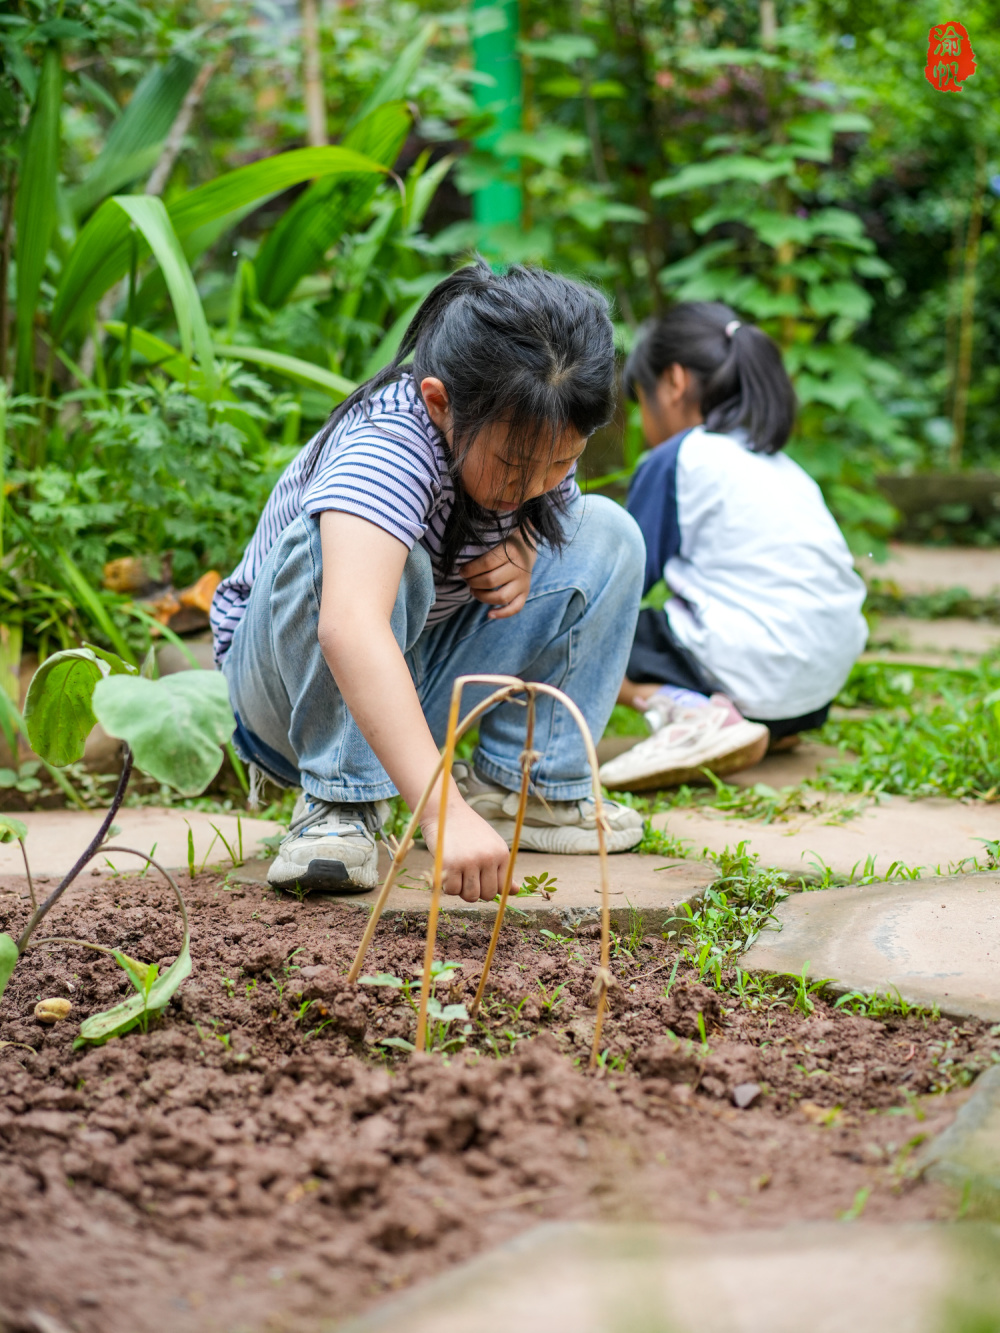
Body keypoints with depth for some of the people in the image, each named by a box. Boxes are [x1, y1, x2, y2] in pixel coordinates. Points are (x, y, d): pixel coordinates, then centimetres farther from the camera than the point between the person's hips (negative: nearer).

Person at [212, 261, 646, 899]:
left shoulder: (537, 440, -14)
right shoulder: (390, 444, -36)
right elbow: (349, 627, -53)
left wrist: (524, 549, -15)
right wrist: (443, 810, -62)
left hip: (418, 678, 7)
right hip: (296, 673, -6)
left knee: (606, 535, -8)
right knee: (354, 550, -38)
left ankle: (518, 782, -3)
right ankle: (341, 802, -24)